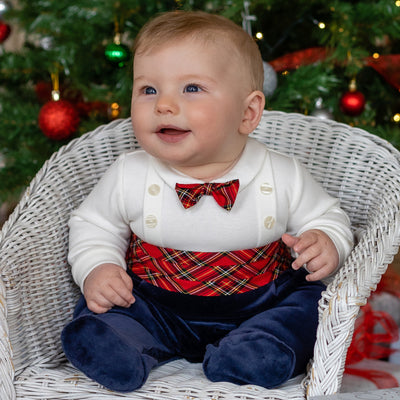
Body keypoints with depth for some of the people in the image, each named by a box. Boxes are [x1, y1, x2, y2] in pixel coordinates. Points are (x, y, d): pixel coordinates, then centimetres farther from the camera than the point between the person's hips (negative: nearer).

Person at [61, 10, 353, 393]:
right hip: (153, 304, -1)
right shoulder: (128, 177, -10)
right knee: (90, 335, -21)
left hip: (257, 304, 1)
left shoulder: (282, 177, -12)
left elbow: (325, 217, 4)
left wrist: (325, 243, -19)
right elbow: (93, 224, 7)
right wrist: (95, 269, -12)